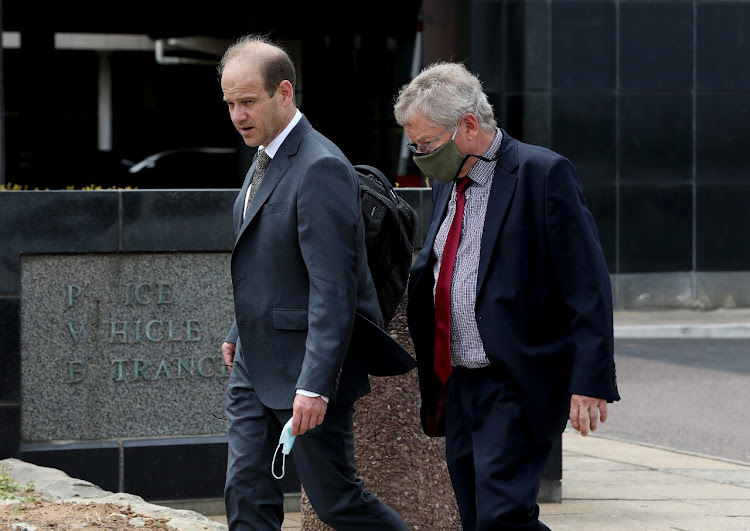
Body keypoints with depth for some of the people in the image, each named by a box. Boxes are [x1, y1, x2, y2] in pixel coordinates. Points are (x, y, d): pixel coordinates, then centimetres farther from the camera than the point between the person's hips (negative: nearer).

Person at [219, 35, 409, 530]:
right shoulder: (267, 159, 11)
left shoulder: (320, 168, -20)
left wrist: (315, 384, -28)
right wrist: (241, 332, 25)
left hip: (305, 369, -9)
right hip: (255, 365, 9)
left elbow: (334, 289, -25)